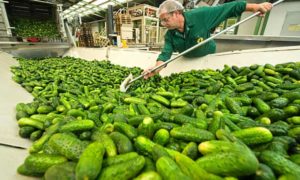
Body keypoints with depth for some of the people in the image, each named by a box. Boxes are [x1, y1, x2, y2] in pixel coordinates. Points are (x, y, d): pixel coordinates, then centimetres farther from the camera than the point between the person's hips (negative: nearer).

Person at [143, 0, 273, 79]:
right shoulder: (170, 35, -16)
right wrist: (156, 69, -40)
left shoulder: (200, 15, -27)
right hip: (188, 62, 3)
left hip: (209, 58, -3)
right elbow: (165, 54, -23)